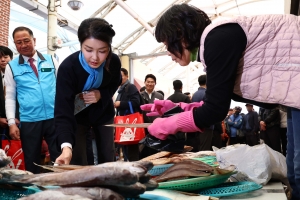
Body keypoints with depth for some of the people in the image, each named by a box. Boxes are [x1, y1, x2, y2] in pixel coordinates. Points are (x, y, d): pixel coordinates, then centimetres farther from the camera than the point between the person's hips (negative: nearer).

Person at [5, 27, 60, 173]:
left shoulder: (50, 60, 8)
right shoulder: (11, 67, 6)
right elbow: (10, 97, 6)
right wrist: (11, 122, -3)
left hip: (54, 117, 0)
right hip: (29, 121, 0)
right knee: (32, 162, 11)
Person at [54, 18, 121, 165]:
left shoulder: (114, 62, -24)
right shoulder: (67, 68, -34)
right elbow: (63, 112, -38)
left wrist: (101, 94, -23)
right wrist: (66, 146, -54)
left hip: (103, 112, 3)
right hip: (78, 115, -3)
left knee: (107, 158, 12)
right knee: (78, 163, -7)